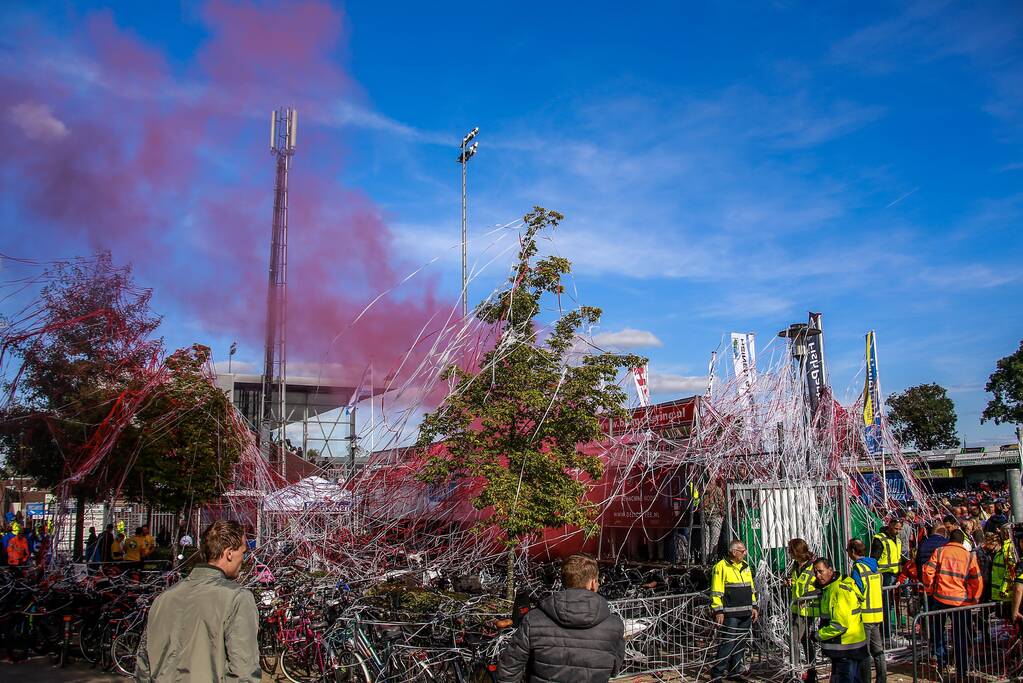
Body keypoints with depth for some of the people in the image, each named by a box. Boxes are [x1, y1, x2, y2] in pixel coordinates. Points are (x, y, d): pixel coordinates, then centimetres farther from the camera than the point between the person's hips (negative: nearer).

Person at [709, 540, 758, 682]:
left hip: (746, 613, 7)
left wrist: (754, 607, 16)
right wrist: (718, 611, -15)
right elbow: (716, 592, -11)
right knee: (727, 644, -9)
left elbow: (751, 588, 22)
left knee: (740, 644, 11)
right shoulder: (721, 567, -9)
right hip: (730, 614, -7)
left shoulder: (745, 566, 15)